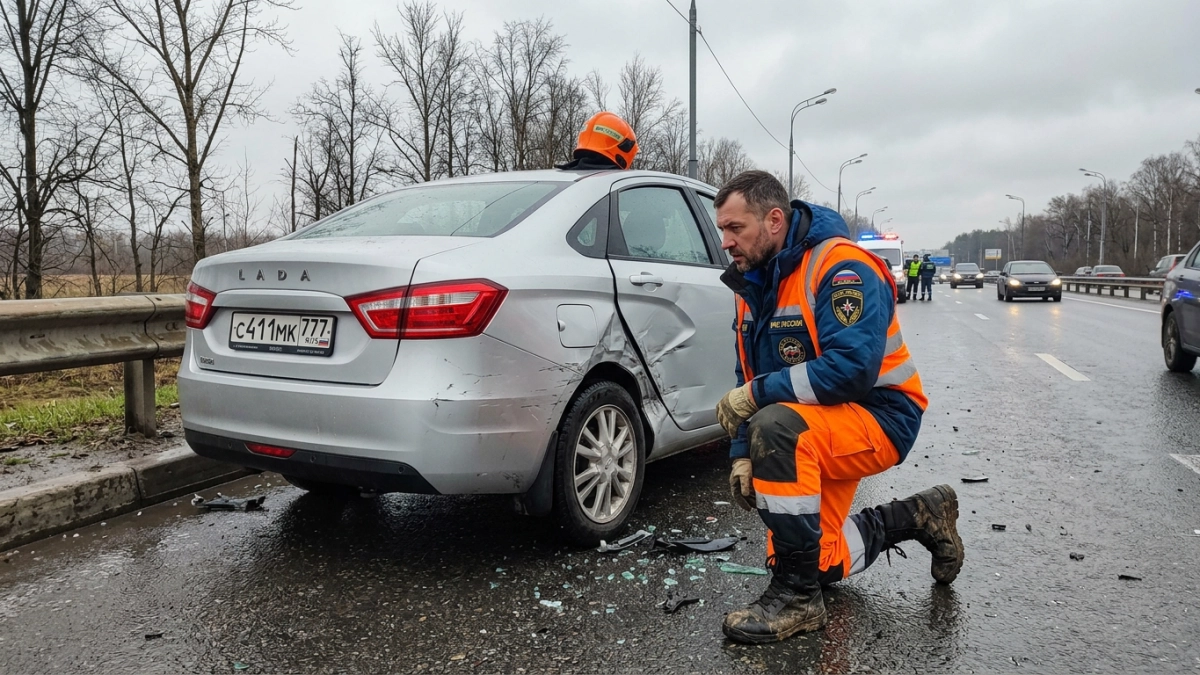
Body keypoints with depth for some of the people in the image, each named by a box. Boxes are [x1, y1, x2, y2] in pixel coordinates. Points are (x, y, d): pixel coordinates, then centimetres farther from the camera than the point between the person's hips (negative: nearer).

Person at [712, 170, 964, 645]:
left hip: (879, 418, -9)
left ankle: (798, 598, -25)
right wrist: (742, 454, -3)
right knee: (818, 562, 11)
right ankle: (920, 517, 30)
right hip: (819, 431, 9)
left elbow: (852, 368, -32)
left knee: (776, 427, -38)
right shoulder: (753, 285, 4)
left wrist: (758, 393, -28)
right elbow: (749, 380, 8)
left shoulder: (842, 268, -21)